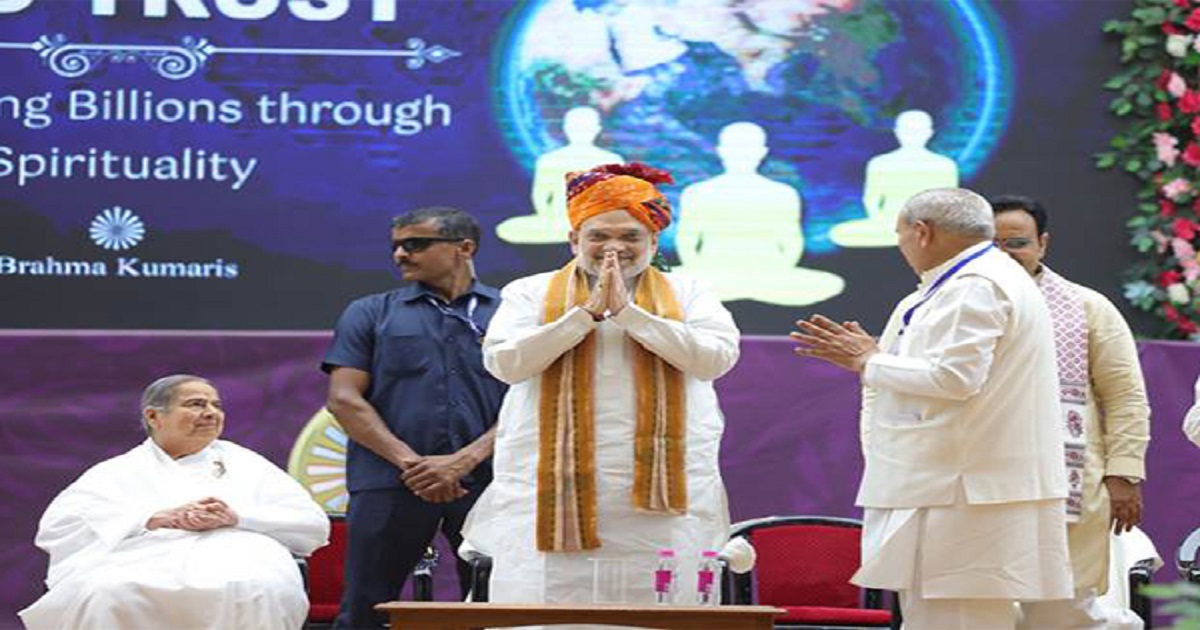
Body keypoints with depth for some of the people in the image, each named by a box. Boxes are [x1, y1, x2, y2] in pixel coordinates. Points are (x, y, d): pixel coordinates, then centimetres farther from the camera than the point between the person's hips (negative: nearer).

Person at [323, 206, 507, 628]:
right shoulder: (370, 314, 12)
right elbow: (343, 399, 3)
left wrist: (464, 460, -12)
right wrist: (409, 462, -10)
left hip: (486, 481, 0)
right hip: (389, 483, 0)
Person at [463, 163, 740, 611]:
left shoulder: (686, 295, 13)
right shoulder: (530, 293, 13)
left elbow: (717, 356, -4)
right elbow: (504, 362, -2)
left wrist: (628, 311, -6)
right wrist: (587, 312, -6)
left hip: (662, 496, 0)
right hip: (551, 496, 0)